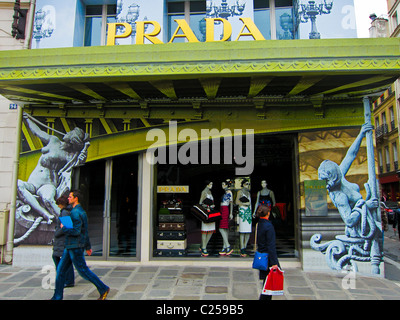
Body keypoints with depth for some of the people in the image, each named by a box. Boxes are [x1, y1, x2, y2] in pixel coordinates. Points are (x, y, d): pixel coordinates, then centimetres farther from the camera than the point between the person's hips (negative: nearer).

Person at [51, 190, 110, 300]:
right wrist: (88, 246, 23)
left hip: (75, 247, -10)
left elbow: (76, 231, -25)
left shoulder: (76, 212, -17)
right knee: (61, 269, 12)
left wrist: (63, 228, -10)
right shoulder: (81, 211, 14)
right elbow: (85, 231, 19)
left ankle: (103, 289, 5)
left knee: (83, 270, -3)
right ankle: (57, 297, 20)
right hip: (70, 247, 10)